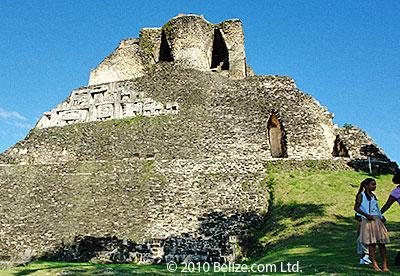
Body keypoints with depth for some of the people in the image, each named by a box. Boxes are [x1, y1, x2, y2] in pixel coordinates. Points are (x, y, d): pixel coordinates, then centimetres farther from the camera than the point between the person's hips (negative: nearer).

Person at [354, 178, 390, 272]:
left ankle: (385, 265, 5)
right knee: (371, 244, -3)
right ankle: (375, 265, 0)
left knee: (382, 243, 2)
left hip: (378, 221, 6)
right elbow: (356, 208, -7)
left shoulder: (373, 196, 18)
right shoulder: (361, 195, -1)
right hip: (368, 221, -6)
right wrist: (366, 215, -18)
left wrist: (382, 217, 9)